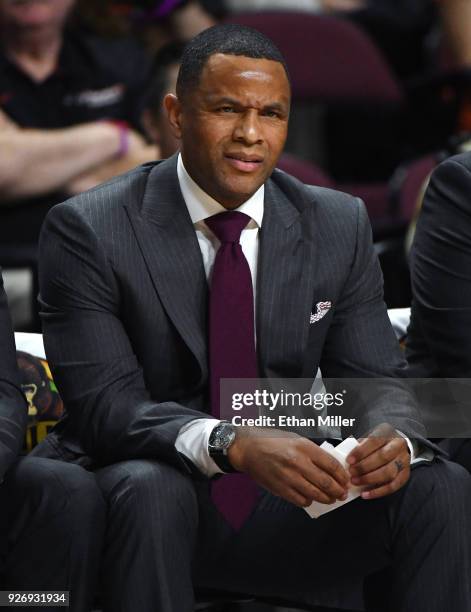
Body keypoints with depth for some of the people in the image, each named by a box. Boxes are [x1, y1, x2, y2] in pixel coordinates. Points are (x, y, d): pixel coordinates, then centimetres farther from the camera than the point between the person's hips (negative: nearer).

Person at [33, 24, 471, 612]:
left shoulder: (338, 226, 4)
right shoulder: (89, 230, -10)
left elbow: (376, 381, 4)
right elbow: (103, 403, -19)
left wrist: (391, 436, -23)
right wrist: (233, 445, -37)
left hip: (281, 517, 4)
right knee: (151, 491, -38)